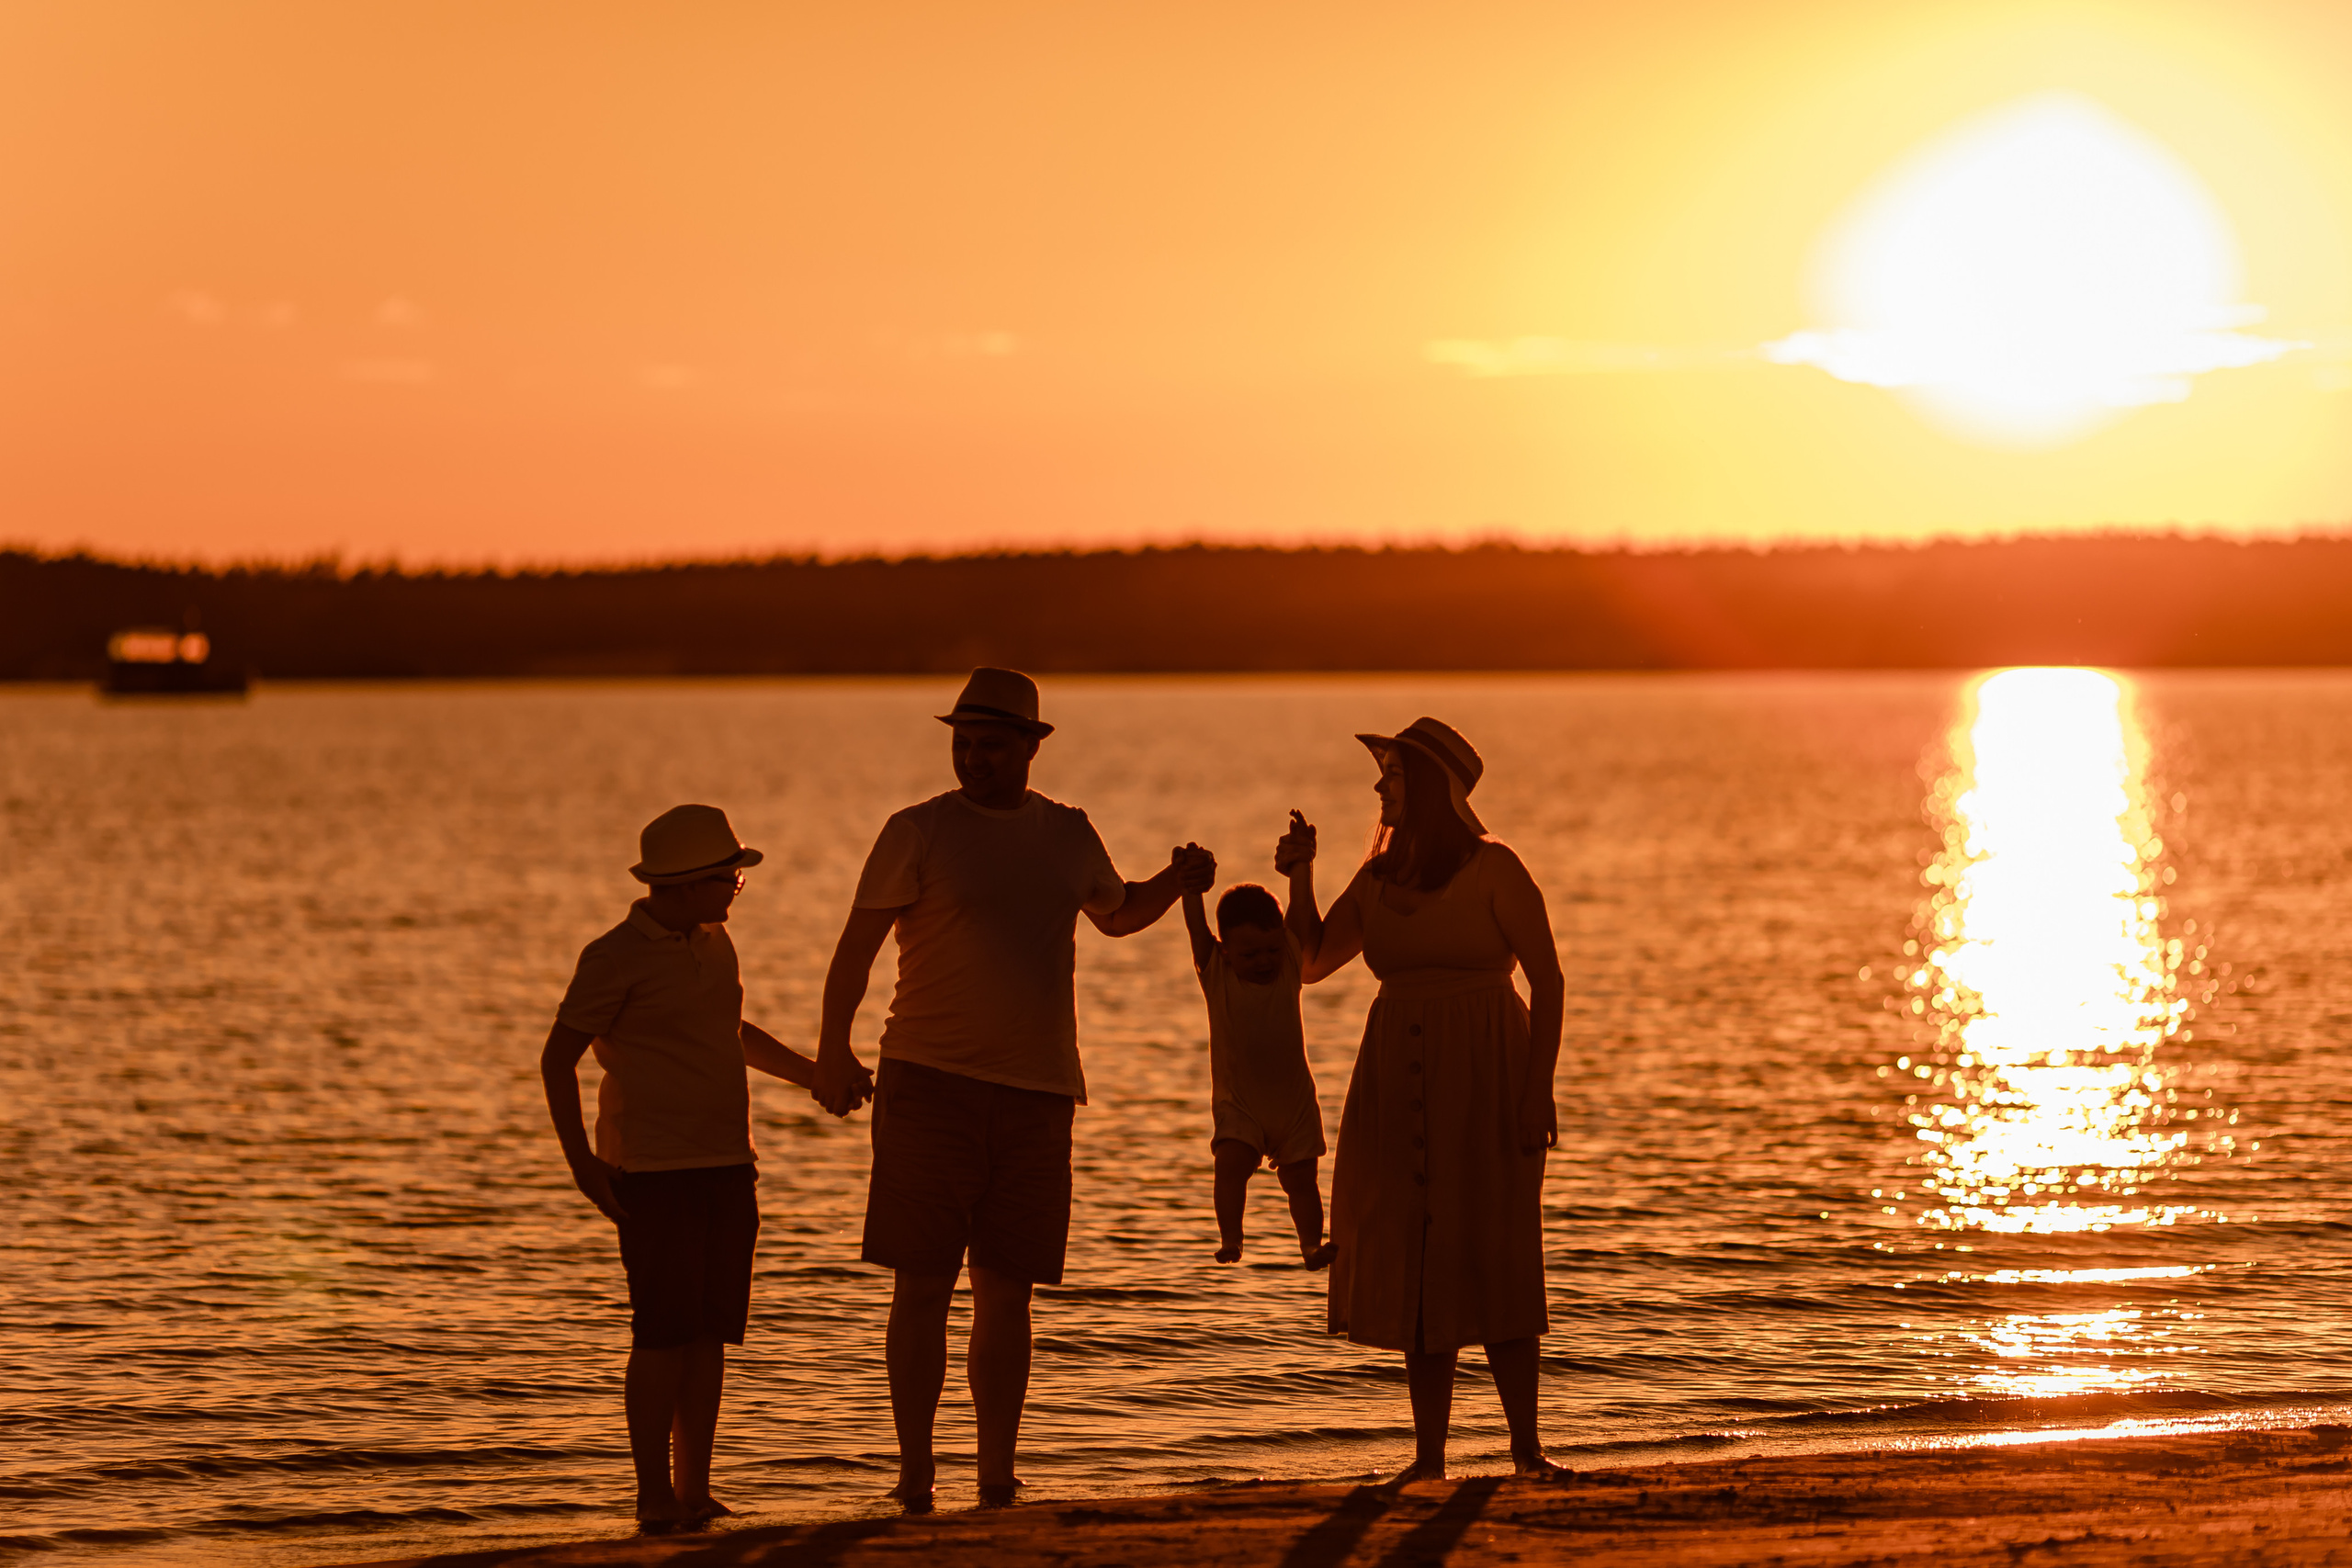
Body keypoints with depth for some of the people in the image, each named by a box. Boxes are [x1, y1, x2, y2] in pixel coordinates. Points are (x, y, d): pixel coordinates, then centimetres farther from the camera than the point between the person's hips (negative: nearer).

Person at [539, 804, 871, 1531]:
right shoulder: (615, 958, -9)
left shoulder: (710, 940, 13)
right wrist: (579, 1157, -17)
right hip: (652, 1171, -7)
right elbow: (558, 1058, -8)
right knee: (665, 1333, -9)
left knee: (710, 1333, 5)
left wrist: (812, 1074, 26)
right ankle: (655, 1496, -3)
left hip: (724, 1167, 7)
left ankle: (696, 1492, 10)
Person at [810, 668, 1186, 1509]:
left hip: (1037, 1092, 4)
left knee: (1006, 1293, 6)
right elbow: (858, 942, -5)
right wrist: (834, 1043, -16)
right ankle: (914, 1472, 2)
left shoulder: (1069, 833, 12)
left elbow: (1117, 914, 30)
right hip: (930, 1084, -4)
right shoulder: (918, 832, -2)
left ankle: (997, 1479, 11)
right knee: (922, 1286, -3)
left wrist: (1173, 884, 10)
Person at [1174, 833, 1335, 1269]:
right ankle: (1230, 1240, -15)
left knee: (1300, 1175, 4)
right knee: (1231, 1163, -21)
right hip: (1238, 1102, -2)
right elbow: (1196, 927, -23)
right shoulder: (1216, 974, -9)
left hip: (1294, 1100, 2)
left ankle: (1311, 1245, 17)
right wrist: (1193, 885, -41)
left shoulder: (1289, 967, -4)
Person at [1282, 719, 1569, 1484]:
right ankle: (1429, 1450, 5)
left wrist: (1538, 1090, -15)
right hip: (1400, 1085, 6)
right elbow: (1310, 961, 13)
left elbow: (1549, 981, -8)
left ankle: (1526, 1445, -3)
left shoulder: (1493, 869, -7)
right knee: (1418, 1267, 3)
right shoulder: (1381, 877, 11)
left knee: (1494, 1262, -8)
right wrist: (1300, 872, 0)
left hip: (1485, 1078, -6)